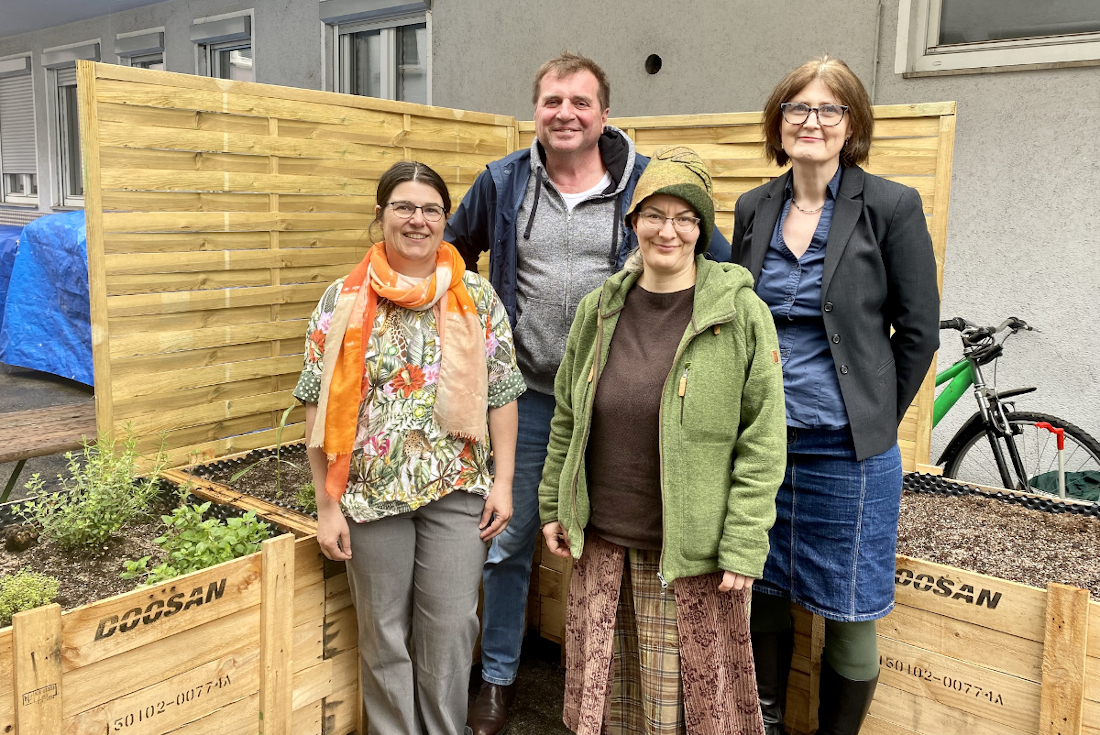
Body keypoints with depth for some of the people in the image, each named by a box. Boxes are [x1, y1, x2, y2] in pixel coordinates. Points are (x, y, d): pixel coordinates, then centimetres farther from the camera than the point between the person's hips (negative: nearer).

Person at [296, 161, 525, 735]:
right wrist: (327, 505, -4)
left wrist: (502, 482, -2)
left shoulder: (477, 297, 1)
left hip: (458, 488, 1)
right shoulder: (343, 302, -2)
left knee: (451, 626, 9)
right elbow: (319, 409, -2)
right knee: (384, 631, 13)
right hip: (373, 492, 0)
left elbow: (501, 394, 3)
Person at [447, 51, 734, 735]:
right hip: (527, 396, 2)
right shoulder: (503, 181, 2)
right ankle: (498, 679, 29)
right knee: (507, 542, 10)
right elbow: (452, 255, 18)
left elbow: (720, 261, 6)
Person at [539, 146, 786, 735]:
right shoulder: (598, 310, 4)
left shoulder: (742, 314, -9)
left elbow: (763, 441, -10)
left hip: (693, 553, -3)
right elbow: (567, 418, 12)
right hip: (603, 544, 4)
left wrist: (743, 546, -12)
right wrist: (553, 505, 12)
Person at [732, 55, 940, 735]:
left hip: (847, 448, -4)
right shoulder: (754, 209, 6)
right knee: (763, 590, 16)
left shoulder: (892, 207, -7)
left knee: (849, 613, 8)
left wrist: (878, 420, 0)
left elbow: (918, 331, -3)